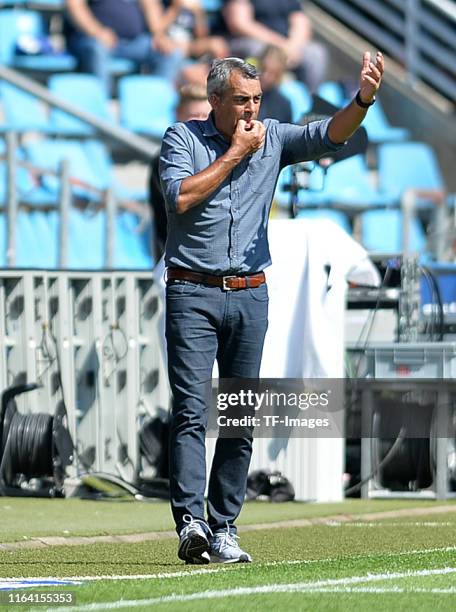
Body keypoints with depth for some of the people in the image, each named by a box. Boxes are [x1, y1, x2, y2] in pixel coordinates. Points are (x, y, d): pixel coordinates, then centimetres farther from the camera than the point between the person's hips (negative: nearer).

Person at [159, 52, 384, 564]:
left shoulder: (272, 139, 9)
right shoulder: (182, 138, 1)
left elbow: (328, 136, -5)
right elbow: (180, 197, -15)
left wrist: (363, 99, -23)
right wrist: (235, 153, -10)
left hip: (251, 296, 4)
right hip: (193, 294, -4)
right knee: (191, 411, -12)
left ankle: (223, 529, 9)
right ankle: (190, 523, -20)